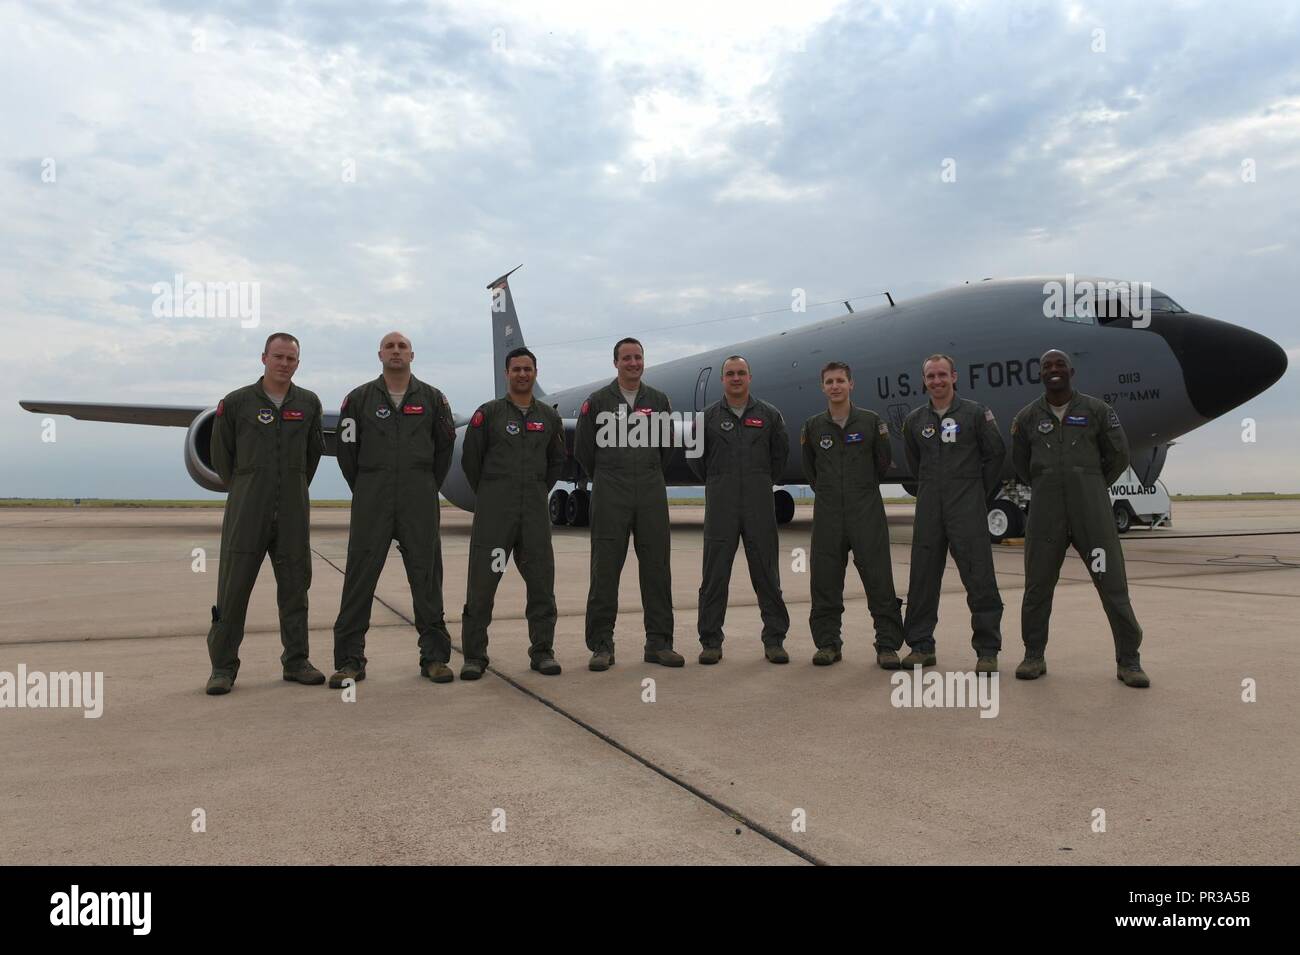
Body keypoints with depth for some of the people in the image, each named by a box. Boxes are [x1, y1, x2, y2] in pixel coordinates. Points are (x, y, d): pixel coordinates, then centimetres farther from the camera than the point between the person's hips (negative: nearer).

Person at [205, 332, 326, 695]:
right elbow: (221, 455, 9)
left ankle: (296, 661, 18)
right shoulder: (236, 403, -1)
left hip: (293, 513, 2)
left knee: (295, 589, 8)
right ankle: (223, 667, 11)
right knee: (233, 589, 0)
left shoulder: (309, 403, 6)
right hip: (246, 512, -2)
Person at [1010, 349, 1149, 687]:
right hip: (1046, 509, 1)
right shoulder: (1027, 416, 7)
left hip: (1091, 507, -1)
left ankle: (1128, 660, 11)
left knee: (1113, 583, 0)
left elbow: (1119, 455, 9)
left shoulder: (1097, 410, 2)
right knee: (1037, 585, 5)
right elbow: (1020, 463, 18)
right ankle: (1034, 656, 18)